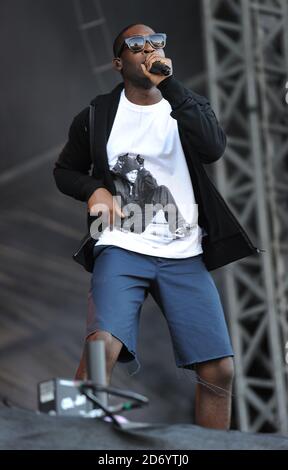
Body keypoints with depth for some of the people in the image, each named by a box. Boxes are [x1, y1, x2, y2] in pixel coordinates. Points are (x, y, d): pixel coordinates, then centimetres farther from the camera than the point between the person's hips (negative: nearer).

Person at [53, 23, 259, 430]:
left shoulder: (188, 106, 9)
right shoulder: (98, 114, 8)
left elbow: (214, 149, -13)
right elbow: (65, 170, 20)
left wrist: (169, 84, -18)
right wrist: (93, 190, -3)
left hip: (184, 256, 2)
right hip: (122, 248, -2)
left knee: (220, 369, -5)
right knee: (102, 345, -27)